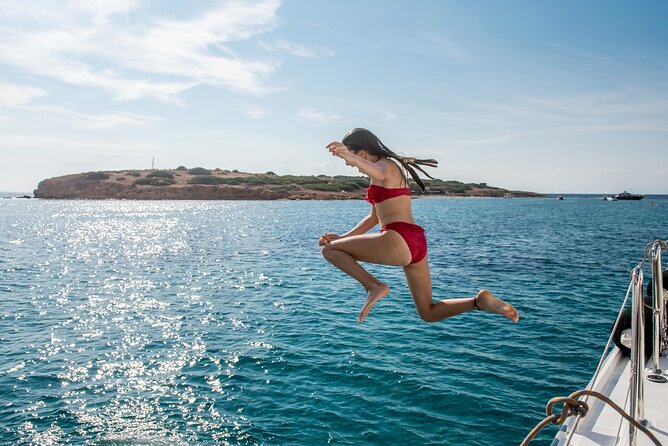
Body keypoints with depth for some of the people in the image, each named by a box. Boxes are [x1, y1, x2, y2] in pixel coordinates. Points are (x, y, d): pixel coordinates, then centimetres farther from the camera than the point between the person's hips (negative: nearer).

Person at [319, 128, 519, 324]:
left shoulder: (385, 165, -2)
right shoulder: (391, 168, 28)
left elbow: (378, 173, -32)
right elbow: (374, 217, 31)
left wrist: (349, 157, -50)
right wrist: (343, 237, 24)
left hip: (398, 241, -10)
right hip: (417, 243, 10)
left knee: (329, 249, -2)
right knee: (429, 313, 16)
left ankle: (374, 286, -14)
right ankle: (479, 301, 5)